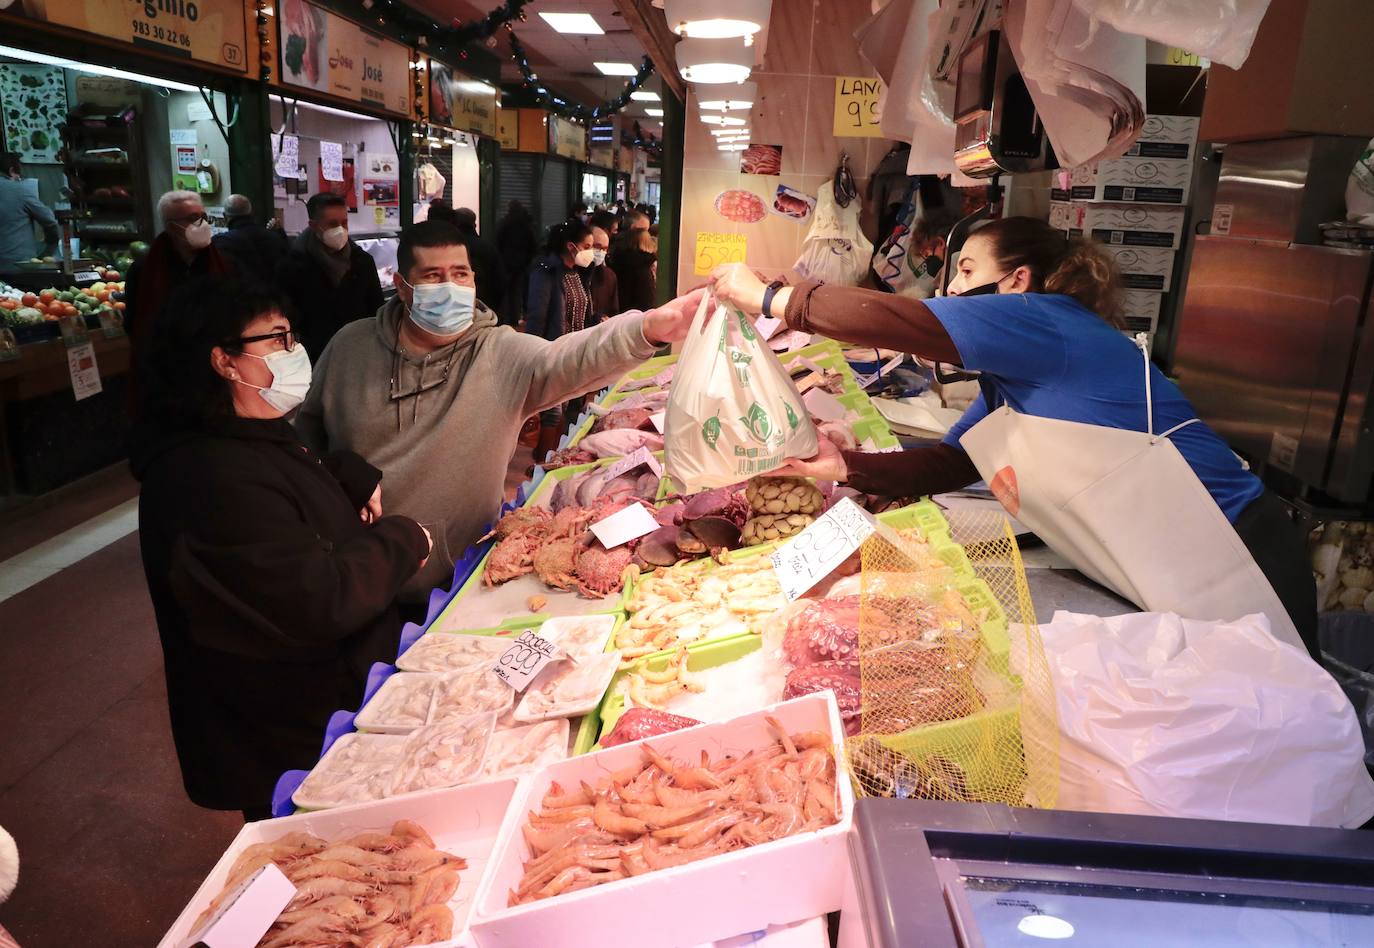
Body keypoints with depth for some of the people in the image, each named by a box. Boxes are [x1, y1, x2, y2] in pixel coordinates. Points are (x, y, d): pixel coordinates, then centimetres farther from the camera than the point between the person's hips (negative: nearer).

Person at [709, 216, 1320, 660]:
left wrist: (768, 296, -13)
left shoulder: (1049, 322, -15)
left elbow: (896, 320, -22)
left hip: (1229, 576, -9)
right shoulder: (1008, 385, 16)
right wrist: (842, 466, 1)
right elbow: (943, 466, 14)